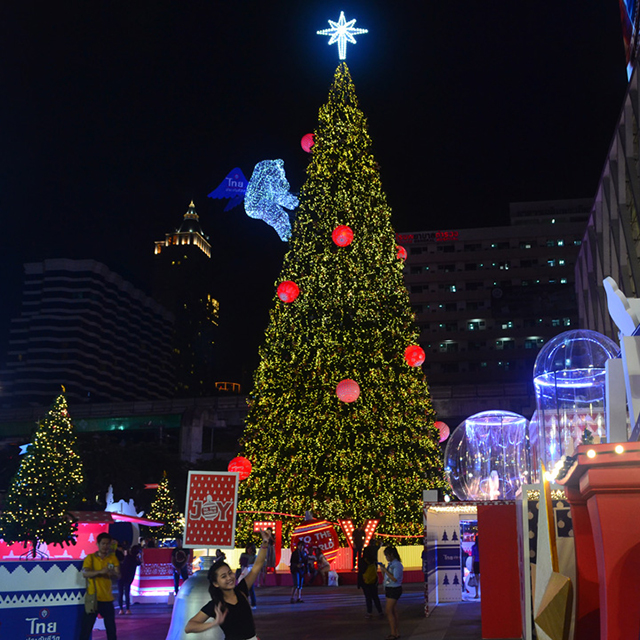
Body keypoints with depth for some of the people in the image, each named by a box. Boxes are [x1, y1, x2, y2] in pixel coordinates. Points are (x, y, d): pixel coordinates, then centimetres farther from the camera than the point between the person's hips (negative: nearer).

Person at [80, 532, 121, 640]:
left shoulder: (113, 558, 7)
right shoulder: (90, 558, 0)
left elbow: (118, 576, -3)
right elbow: (85, 573, -16)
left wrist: (113, 573, -26)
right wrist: (100, 571, -31)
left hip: (107, 598, 3)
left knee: (111, 629, 9)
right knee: (86, 627, -3)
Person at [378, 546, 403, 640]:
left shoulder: (397, 565, -16)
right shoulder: (390, 564, 10)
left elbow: (395, 579, -23)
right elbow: (386, 577, 17)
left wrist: (385, 570, -21)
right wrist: (382, 570, 1)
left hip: (394, 590, -9)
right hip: (389, 589, 9)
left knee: (388, 611, -7)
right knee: (394, 611, 12)